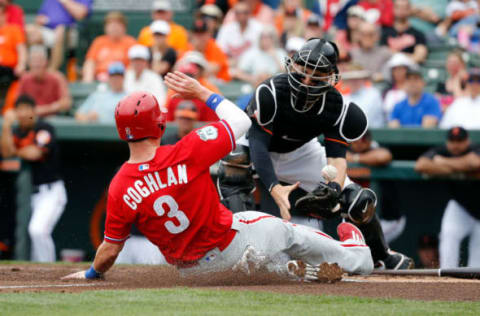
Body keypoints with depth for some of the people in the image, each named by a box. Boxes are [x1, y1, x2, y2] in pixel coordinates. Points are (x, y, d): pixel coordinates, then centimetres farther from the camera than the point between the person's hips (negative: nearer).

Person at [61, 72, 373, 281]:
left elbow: (109, 251, -6)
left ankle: (281, 266, 20)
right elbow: (241, 121, -9)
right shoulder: (186, 153, -24)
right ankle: (353, 256, 46)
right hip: (230, 241, -3)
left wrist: (91, 273, 15)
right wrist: (203, 92, 3)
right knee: (289, 233, 26)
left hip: (190, 268, 3)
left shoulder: (119, 190, -17)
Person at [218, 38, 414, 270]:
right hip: (256, 149, -3)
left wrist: (335, 185, -48)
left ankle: (382, 256, 22)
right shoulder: (270, 93, -36)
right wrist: (274, 188, -53)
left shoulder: (336, 107, -24)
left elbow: (337, 156, -24)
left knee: (359, 202, -3)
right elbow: (258, 145, -39)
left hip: (301, 152, 3)